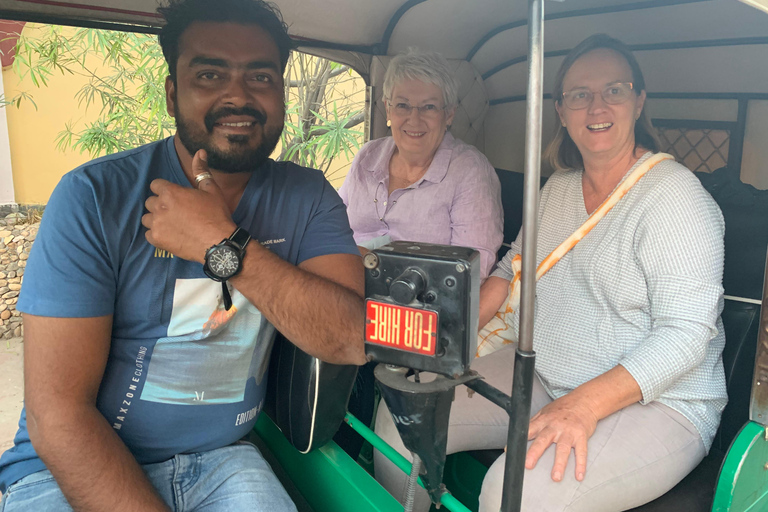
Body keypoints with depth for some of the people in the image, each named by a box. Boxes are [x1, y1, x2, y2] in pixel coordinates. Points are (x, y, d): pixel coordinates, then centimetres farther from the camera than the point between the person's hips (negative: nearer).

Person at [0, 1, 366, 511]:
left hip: (222, 459, 2)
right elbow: (57, 412, -14)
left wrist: (223, 246, -22)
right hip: (69, 468, -1)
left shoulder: (307, 198, -3)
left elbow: (353, 340, -15)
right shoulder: (95, 196, -12)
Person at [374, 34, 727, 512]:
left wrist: (585, 404, -30)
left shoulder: (676, 195, -12)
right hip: (538, 375, 6)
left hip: (654, 401, -6)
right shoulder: (558, 187, 10)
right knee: (401, 419, -5)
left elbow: (685, 333, -19)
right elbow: (512, 270, 18)